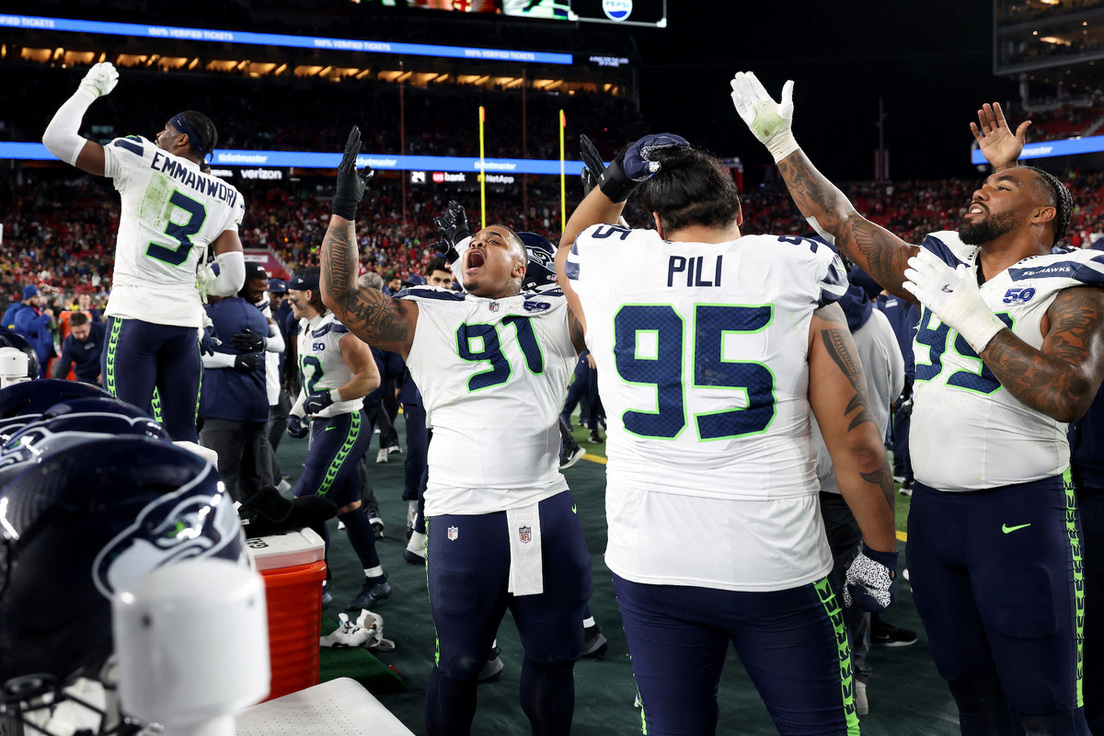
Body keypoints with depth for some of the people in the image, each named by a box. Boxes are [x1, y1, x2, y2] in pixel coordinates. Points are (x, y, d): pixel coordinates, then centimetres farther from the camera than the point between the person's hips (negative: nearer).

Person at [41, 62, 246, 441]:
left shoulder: (140, 157, -1)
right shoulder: (226, 199, 11)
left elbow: (57, 138, 3)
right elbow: (231, 280, 2)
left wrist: (89, 88, 16)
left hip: (135, 313, -4)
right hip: (186, 319, 4)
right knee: (183, 435, 9)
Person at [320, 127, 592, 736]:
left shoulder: (555, 314, 10)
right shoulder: (426, 316, 8)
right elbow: (340, 294, 2)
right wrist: (344, 210, -6)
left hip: (546, 507, 2)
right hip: (463, 513, -1)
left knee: (553, 656, 15)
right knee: (459, 663, 11)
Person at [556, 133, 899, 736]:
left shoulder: (610, 273, -2)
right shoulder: (795, 281, -5)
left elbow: (570, 248, 27)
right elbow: (856, 444, -4)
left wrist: (615, 180, 19)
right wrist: (881, 553, 7)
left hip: (648, 565, 2)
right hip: (776, 566, -1)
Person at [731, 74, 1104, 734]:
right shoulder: (941, 267, 8)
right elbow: (840, 222, 9)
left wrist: (971, 318, -22)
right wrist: (781, 142, 7)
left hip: (1019, 512, -5)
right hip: (933, 506, 6)